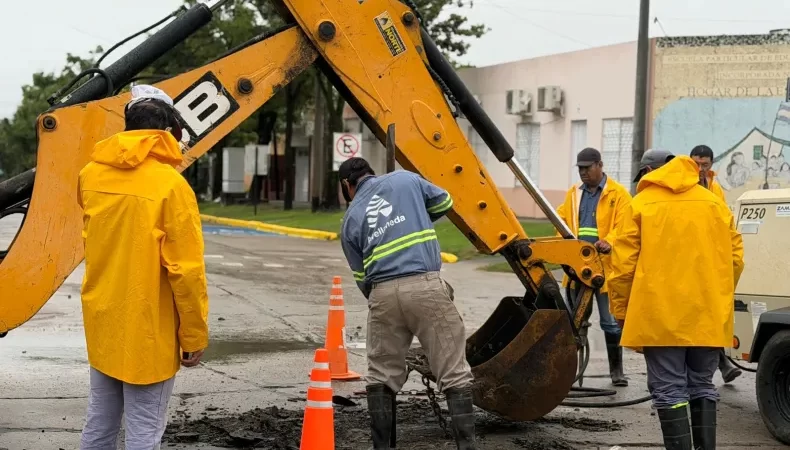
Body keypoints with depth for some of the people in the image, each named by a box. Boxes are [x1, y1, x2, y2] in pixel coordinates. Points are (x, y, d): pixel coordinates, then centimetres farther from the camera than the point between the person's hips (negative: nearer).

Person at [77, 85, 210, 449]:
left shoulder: (91, 174, 2)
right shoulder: (170, 184, -16)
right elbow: (186, 269, -16)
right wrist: (195, 335, -8)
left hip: (102, 323, 6)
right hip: (148, 330, -6)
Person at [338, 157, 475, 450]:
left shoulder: (350, 219, 18)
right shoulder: (406, 179, 15)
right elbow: (444, 202, 29)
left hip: (383, 293, 2)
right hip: (426, 285, -2)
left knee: (382, 377, 15)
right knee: (454, 374, 1)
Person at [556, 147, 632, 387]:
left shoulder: (618, 194, -2)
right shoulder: (573, 193, 15)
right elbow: (562, 220, 17)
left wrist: (608, 242, -29)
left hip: (606, 267, -4)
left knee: (610, 322, 3)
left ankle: (616, 369, 14)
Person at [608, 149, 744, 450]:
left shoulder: (641, 204, 0)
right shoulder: (715, 204, 10)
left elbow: (624, 266, -4)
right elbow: (735, 258, 9)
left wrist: (622, 313, 6)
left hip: (661, 316, -4)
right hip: (709, 316, 4)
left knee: (669, 391, -1)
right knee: (702, 386, 15)